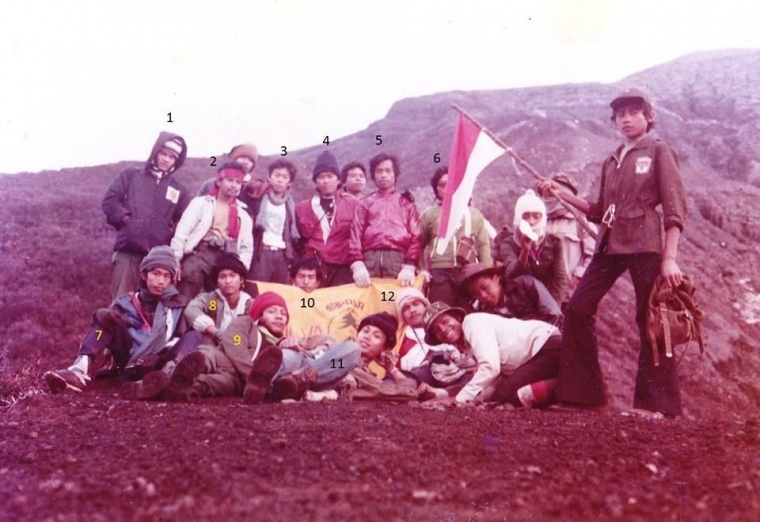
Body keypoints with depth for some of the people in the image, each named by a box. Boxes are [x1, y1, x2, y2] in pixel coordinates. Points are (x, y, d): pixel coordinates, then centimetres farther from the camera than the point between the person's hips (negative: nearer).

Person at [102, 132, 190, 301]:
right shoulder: (131, 175, 17)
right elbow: (109, 200, 8)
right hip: (128, 251, -1)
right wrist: (125, 219, -3)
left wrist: (171, 231, -3)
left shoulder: (179, 190, 18)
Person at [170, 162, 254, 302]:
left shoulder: (243, 214, 21)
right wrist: (175, 260, -6)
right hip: (200, 253, -3)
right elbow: (182, 233, 3)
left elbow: (247, 247, 19)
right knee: (185, 301, -10)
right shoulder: (201, 203, 12)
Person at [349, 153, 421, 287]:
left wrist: (409, 266, -7)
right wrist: (357, 265, -9)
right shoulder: (365, 203, 25)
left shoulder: (406, 203, 23)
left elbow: (415, 235, 11)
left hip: (397, 259, 0)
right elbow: (355, 233, 10)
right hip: (370, 259, 1)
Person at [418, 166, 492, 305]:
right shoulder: (429, 215, 14)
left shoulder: (474, 215, 18)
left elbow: (483, 245, 14)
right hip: (440, 273, -2)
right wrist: (422, 271, 1)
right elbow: (418, 246, 13)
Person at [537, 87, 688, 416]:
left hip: (645, 246, -6)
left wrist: (669, 258, -14)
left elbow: (675, 208, -5)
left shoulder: (659, 152, 3)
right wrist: (561, 193, 13)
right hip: (610, 245, 6)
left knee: (650, 322, -3)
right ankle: (582, 393, 4)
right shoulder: (611, 162, 19)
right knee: (578, 308, -4)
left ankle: (660, 407, 6)